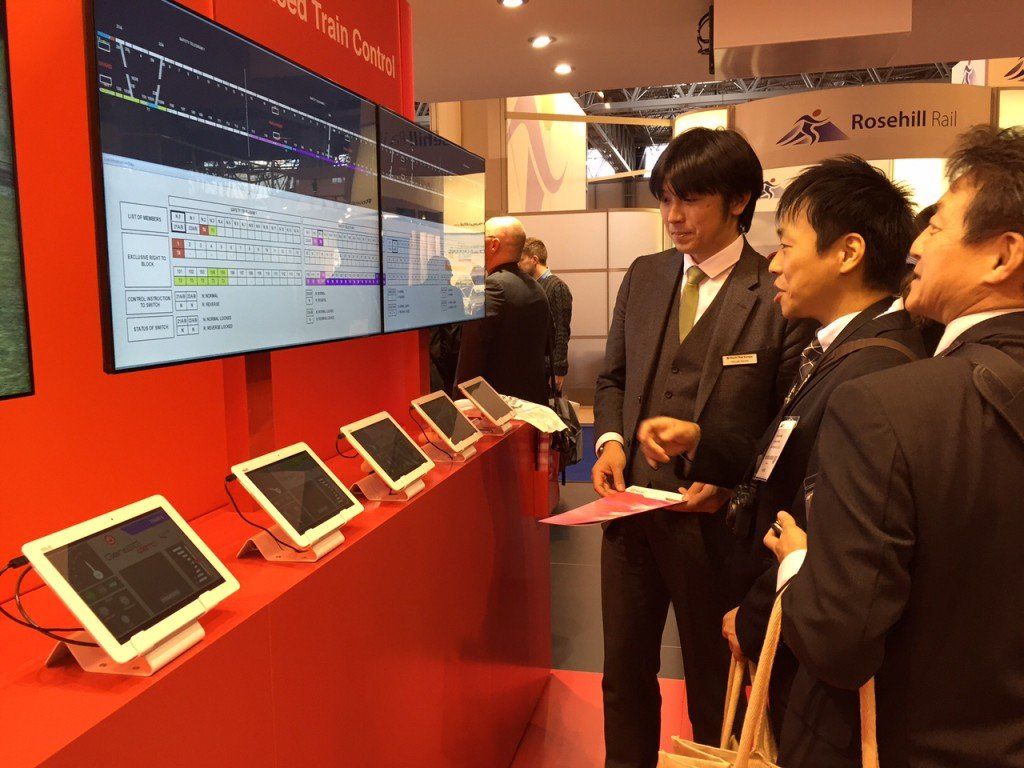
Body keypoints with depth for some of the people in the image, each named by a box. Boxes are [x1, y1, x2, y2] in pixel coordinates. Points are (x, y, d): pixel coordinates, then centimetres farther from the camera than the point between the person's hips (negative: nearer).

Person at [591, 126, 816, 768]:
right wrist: (611, 440, -4)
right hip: (632, 501, 5)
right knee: (625, 668, 19)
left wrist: (732, 485, -18)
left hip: (715, 519, -4)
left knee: (715, 680, 17)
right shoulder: (644, 277, 6)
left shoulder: (780, 295, -11)